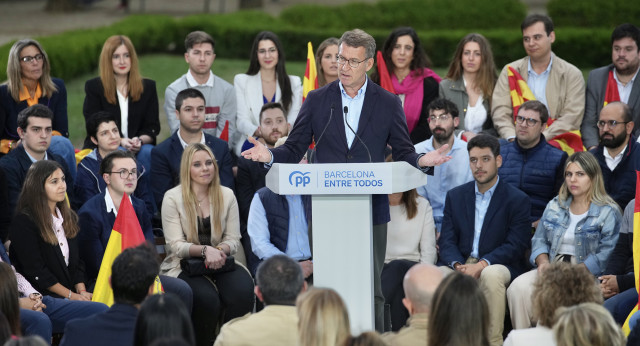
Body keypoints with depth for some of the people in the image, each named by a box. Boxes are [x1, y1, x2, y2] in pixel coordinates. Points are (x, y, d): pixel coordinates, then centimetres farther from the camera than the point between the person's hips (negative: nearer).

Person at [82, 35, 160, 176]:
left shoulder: (148, 87, 12)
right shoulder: (94, 87, 5)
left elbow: (153, 127, 7)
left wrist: (140, 141, -17)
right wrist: (120, 141, -20)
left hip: (138, 148, 2)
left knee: (147, 152, -31)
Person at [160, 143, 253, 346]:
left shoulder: (227, 196, 8)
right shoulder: (172, 198, -2)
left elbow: (233, 239, 5)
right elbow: (176, 245, -8)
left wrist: (219, 250, -18)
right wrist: (205, 250, -26)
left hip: (219, 261, 3)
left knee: (243, 291, -30)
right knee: (207, 298, -34)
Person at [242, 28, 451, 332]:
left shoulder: (387, 104, 6)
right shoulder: (317, 100, 8)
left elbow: (403, 152, 7)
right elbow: (295, 149, 7)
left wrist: (421, 161, -15)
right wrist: (270, 156, -13)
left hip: (371, 210, -1)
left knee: (371, 289, 0)